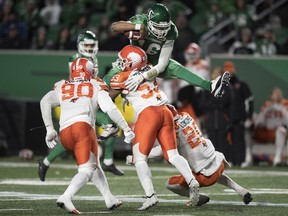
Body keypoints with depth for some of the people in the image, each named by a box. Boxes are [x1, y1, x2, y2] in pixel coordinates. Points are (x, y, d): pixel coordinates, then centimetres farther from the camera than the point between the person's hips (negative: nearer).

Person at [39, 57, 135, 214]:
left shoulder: (62, 87, 26)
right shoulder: (96, 86, 17)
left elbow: (45, 102, 9)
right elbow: (110, 109, 5)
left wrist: (49, 129, 8)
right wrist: (126, 129, 9)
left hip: (64, 133, 5)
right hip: (83, 126, -5)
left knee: (93, 164, 23)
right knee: (87, 170, -9)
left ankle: (110, 199, 24)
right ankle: (66, 198, -32)